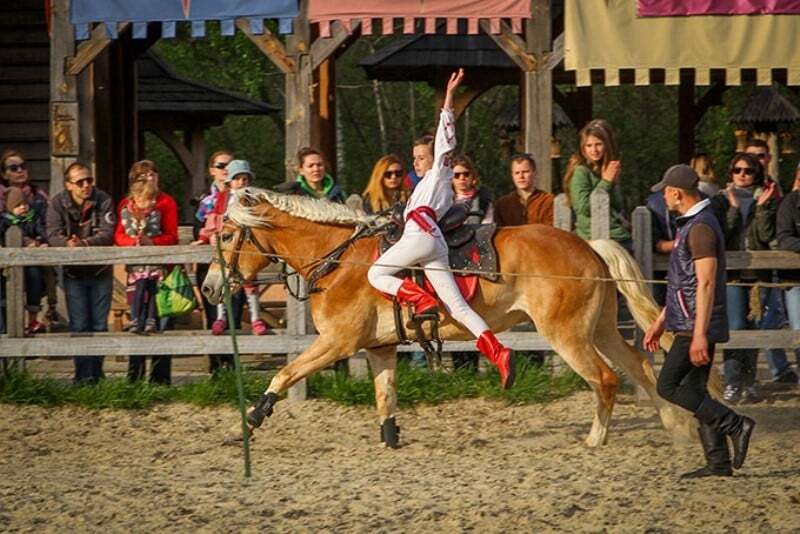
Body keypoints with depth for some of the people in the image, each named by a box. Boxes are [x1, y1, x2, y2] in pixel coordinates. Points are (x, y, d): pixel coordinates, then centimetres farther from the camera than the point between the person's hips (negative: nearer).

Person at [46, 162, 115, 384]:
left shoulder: (103, 201, -8)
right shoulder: (57, 204, -6)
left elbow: (107, 233, -19)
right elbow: (53, 235, -15)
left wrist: (84, 243, -35)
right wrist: (68, 243, -37)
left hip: (100, 272, 0)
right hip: (73, 273, 0)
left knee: (99, 324, 5)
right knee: (79, 326, -4)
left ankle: (96, 373, 16)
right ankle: (83, 376, -2)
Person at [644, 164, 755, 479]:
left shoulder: (701, 228, -16)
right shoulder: (690, 225, 17)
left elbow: (705, 284, -23)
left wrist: (699, 335, -27)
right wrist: (660, 322, 26)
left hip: (696, 327, -10)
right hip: (690, 325, 10)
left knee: (668, 387, -9)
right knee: (694, 391, 9)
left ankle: (735, 426, -10)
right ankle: (718, 462, 9)